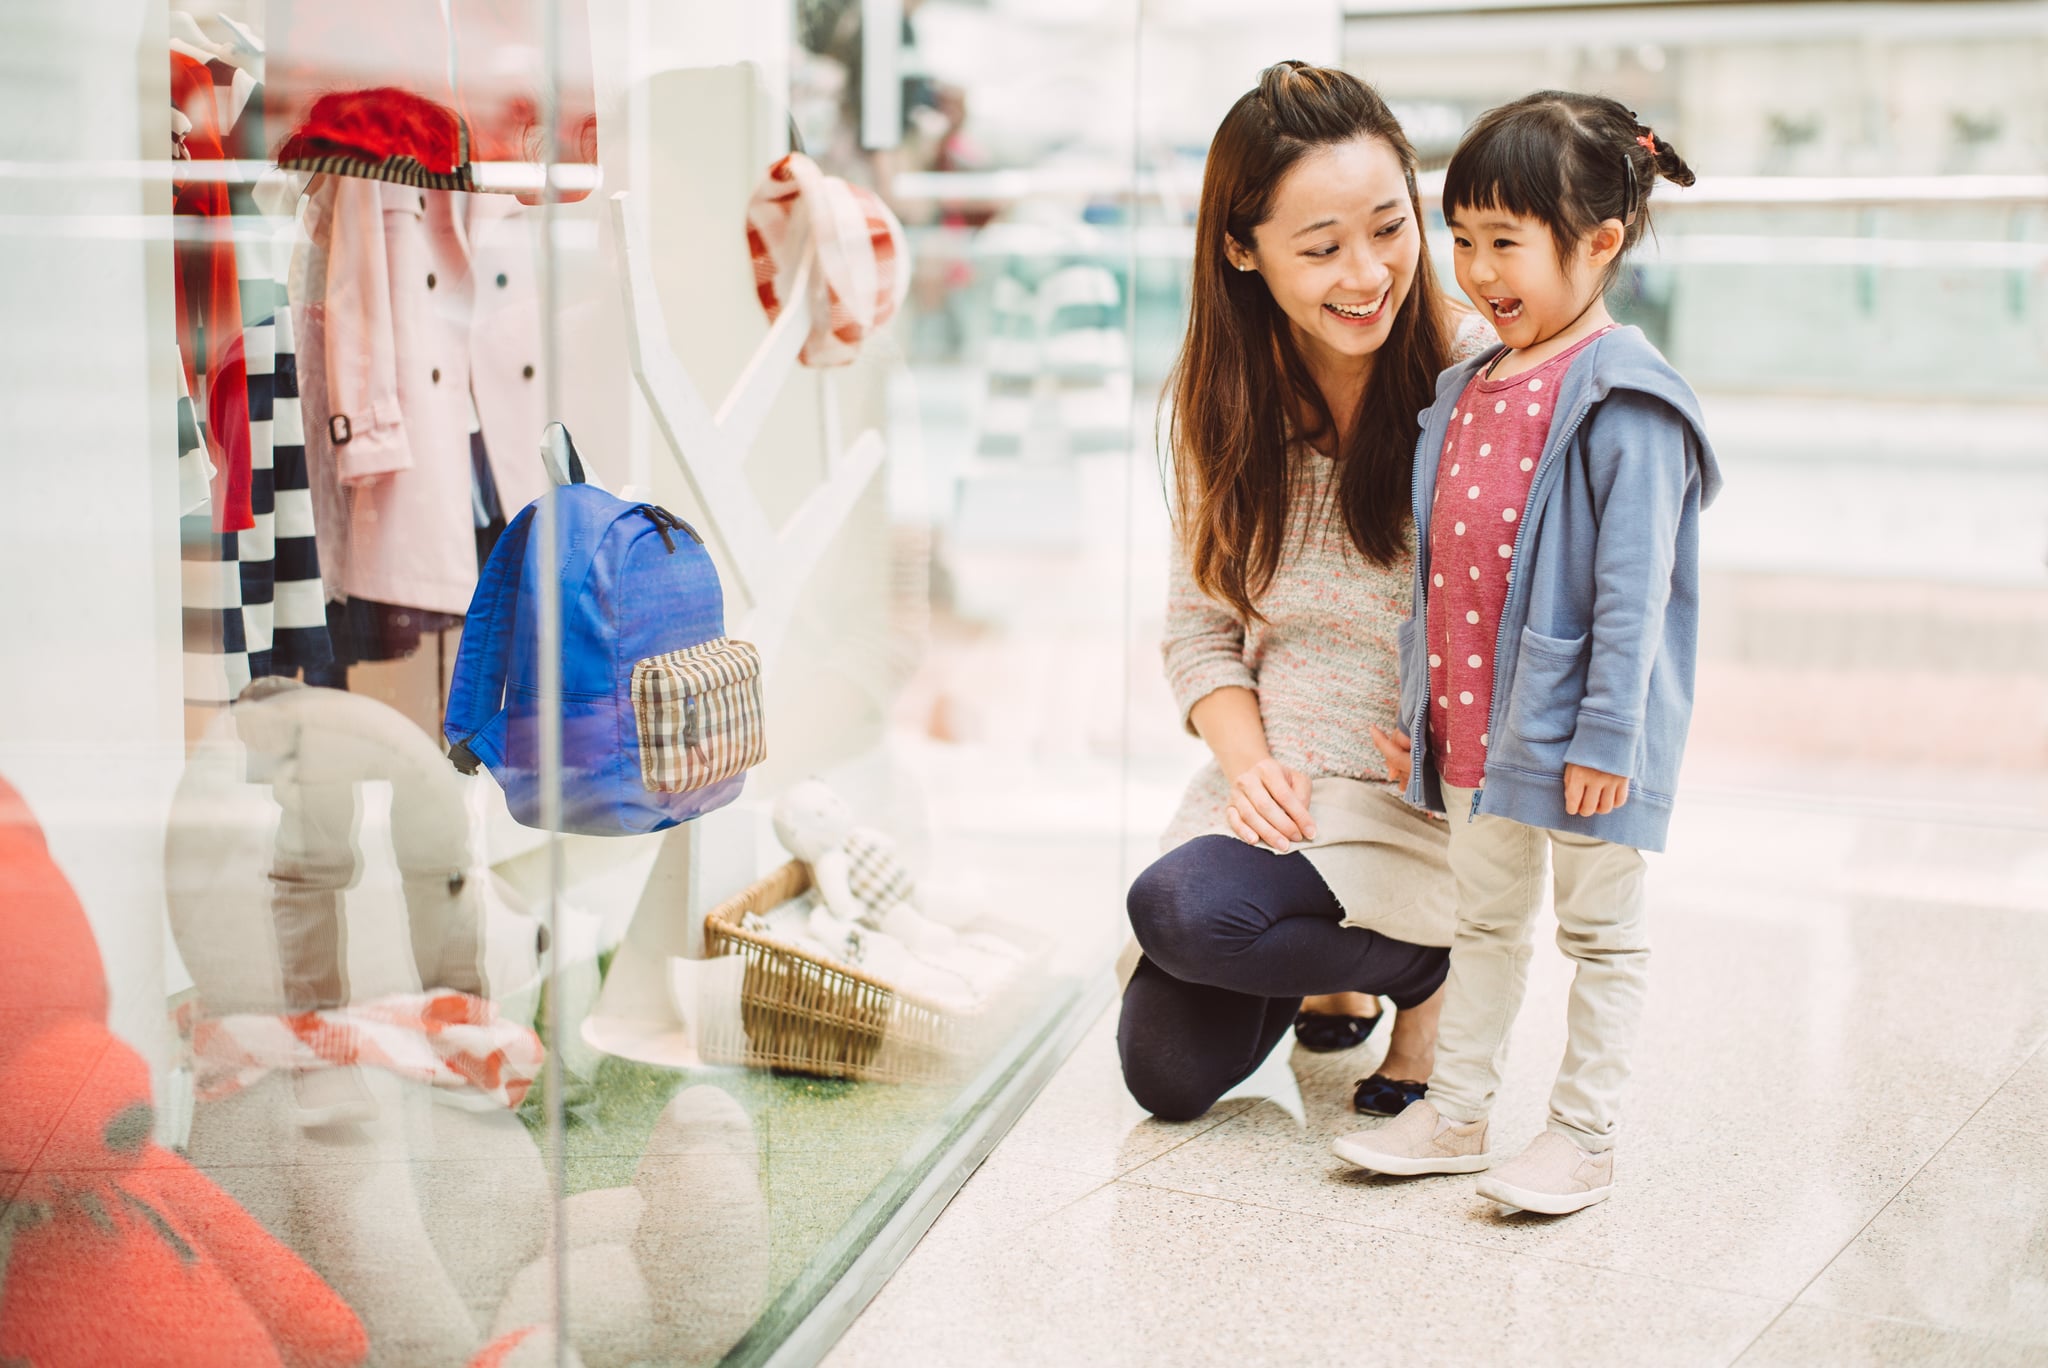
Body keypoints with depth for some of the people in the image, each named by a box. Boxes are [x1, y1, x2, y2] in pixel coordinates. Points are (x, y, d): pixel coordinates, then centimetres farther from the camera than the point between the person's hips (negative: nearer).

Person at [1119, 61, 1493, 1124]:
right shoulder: (1222, 395, 1)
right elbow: (1200, 625, 7)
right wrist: (1247, 760, -10)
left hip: (1426, 793, -5)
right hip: (1273, 786, 5)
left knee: (1181, 908, -27)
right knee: (1167, 1073, -2)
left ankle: (1429, 968, 1)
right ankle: (1330, 962, 28)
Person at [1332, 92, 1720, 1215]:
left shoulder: (1623, 404, -16)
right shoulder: (1467, 394, 8)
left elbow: (1632, 585, -19)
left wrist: (1606, 736, -21)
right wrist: (1416, 702, 15)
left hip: (1579, 729, -8)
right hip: (1474, 723, 8)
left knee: (1598, 931, 7)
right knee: (1485, 919, 18)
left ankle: (1583, 1136, 18)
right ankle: (1455, 1112, 29)